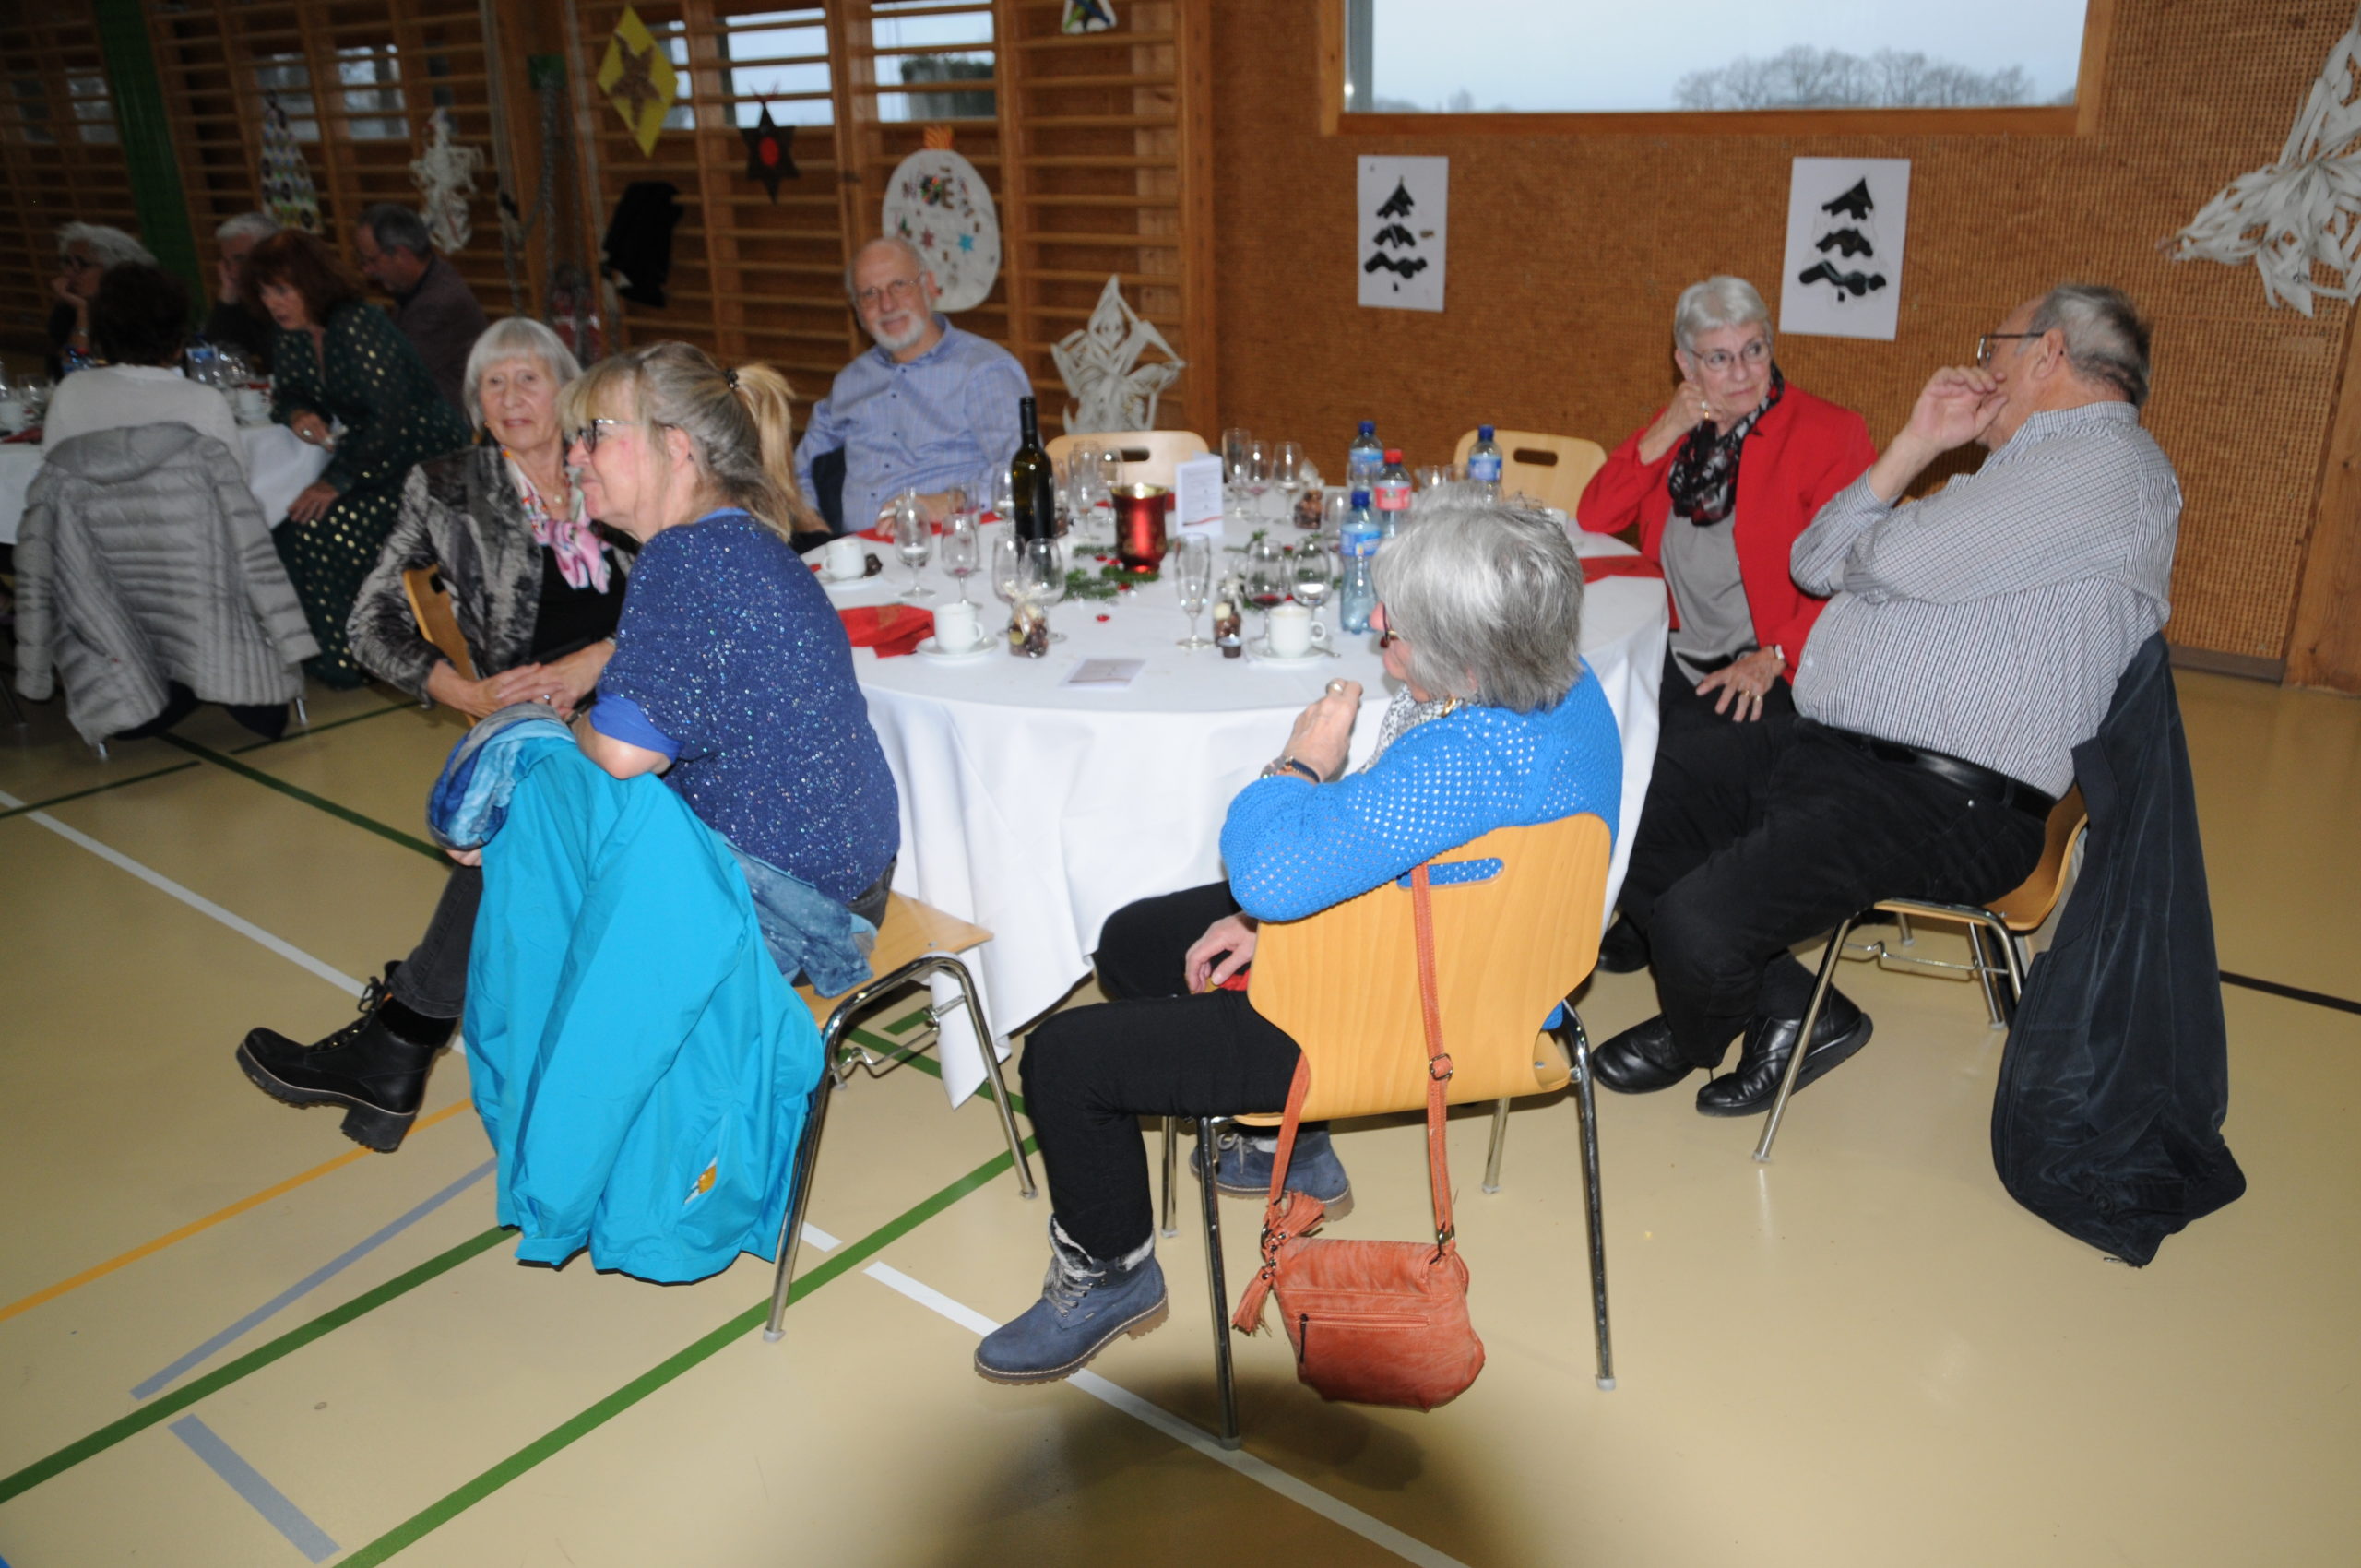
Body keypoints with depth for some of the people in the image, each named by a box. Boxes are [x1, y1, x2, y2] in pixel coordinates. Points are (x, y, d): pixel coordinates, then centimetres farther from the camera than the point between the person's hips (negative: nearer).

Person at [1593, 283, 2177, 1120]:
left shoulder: (2108, 461, -7)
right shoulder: (2022, 468, 26)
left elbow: (1894, 562, -17)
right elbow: (1813, 565, 20)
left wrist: (1864, 552, 7)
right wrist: (1915, 447, 11)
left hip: (1944, 803, -10)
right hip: (1818, 744, 10)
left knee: (1699, 920, -27)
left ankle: (1694, 1039, 10)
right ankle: (1793, 1008, 7)